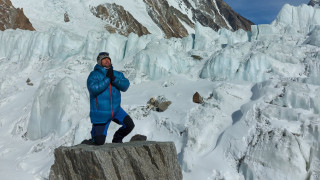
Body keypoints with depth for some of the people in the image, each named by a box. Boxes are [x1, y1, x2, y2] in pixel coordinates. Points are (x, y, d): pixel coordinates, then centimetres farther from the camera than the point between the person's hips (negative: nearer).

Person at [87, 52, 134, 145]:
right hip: (101, 114, -4)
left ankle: (117, 138, 22)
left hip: (116, 110, 4)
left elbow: (125, 85, -10)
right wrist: (107, 78, -24)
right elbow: (94, 89, -25)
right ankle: (94, 130, 35)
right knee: (99, 142, -3)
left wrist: (114, 79, -24)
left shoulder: (117, 74, 5)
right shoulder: (94, 75, -9)